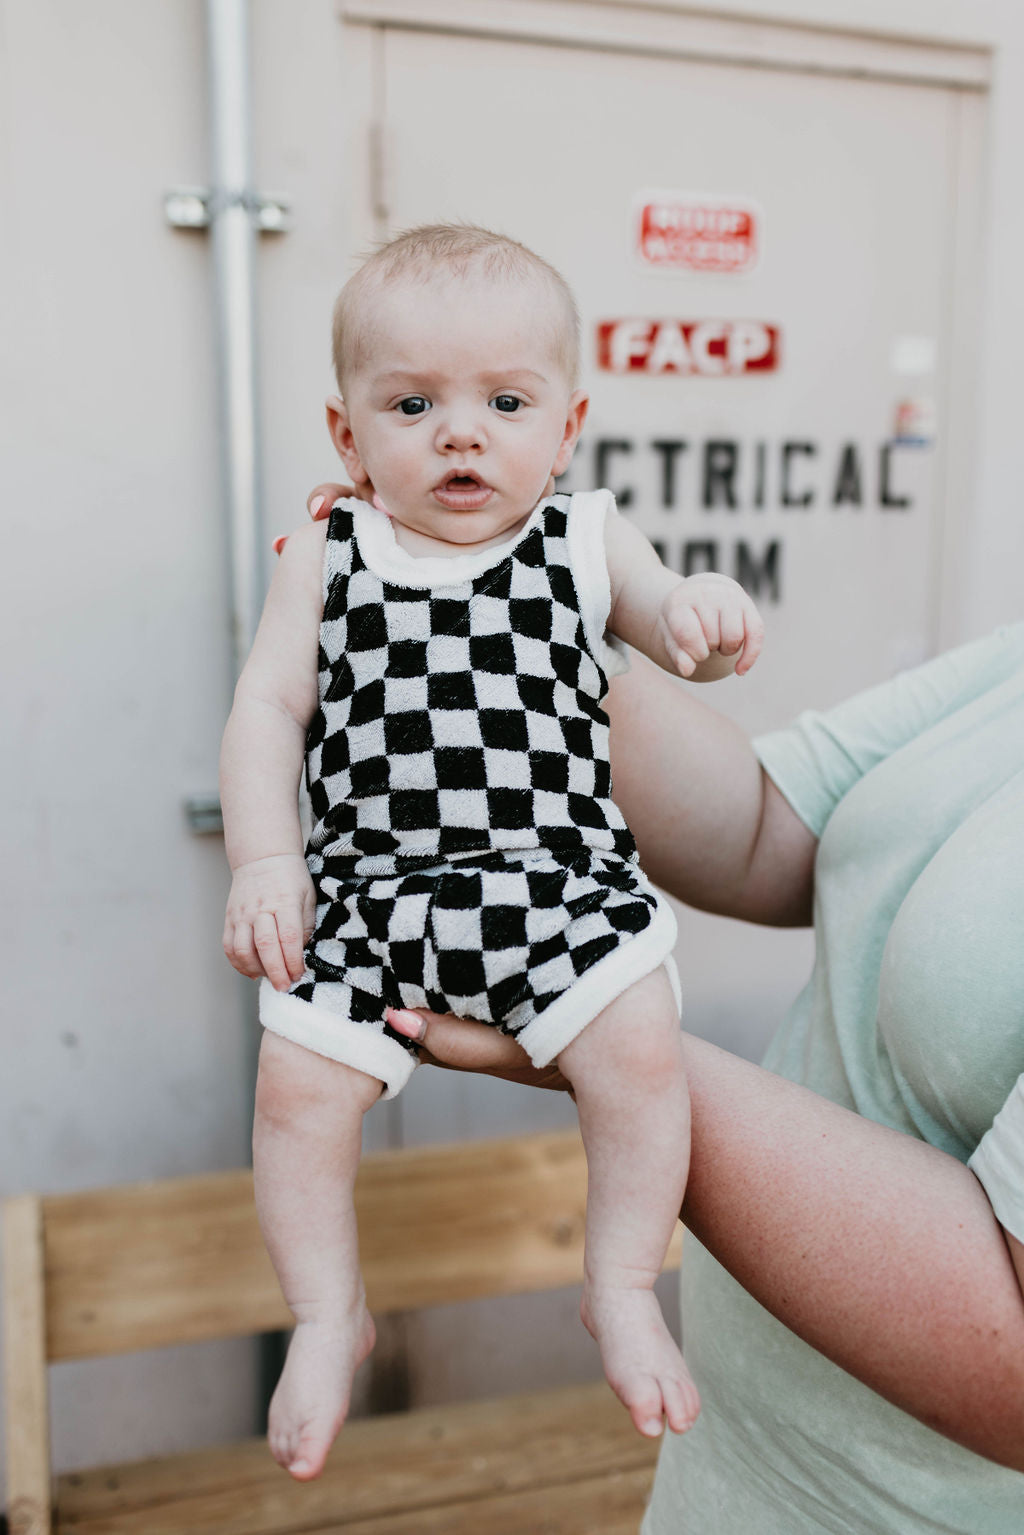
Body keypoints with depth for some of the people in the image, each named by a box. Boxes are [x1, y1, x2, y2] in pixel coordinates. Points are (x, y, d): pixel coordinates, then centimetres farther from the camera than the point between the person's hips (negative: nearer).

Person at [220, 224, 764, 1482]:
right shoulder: (327, 557, 5)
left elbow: (670, 623, 11)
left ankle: (621, 1292, 9)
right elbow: (266, 709, 4)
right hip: (369, 889, 1)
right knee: (296, 1081, -11)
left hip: (561, 877, 0)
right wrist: (263, 864, -7)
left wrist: (705, 613, -15)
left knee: (641, 1048, -18)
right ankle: (329, 1316, 17)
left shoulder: (585, 539, 6)